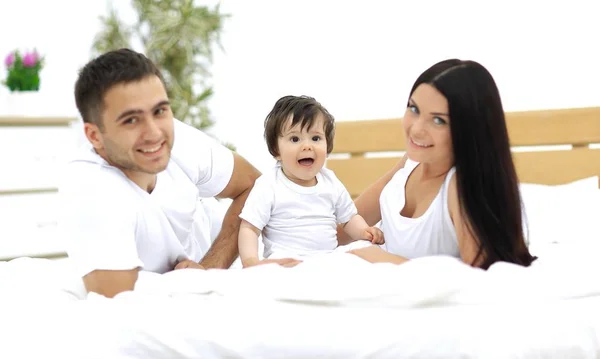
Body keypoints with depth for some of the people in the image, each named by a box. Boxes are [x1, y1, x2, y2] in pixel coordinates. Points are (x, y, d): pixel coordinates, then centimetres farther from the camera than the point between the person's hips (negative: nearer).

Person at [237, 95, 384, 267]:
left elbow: (349, 218, 22)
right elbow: (249, 229, -6)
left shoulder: (331, 182, 11)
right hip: (285, 262, -6)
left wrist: (364, 231, -1)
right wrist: (251, 261, -24)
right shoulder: (268, 186, -4)